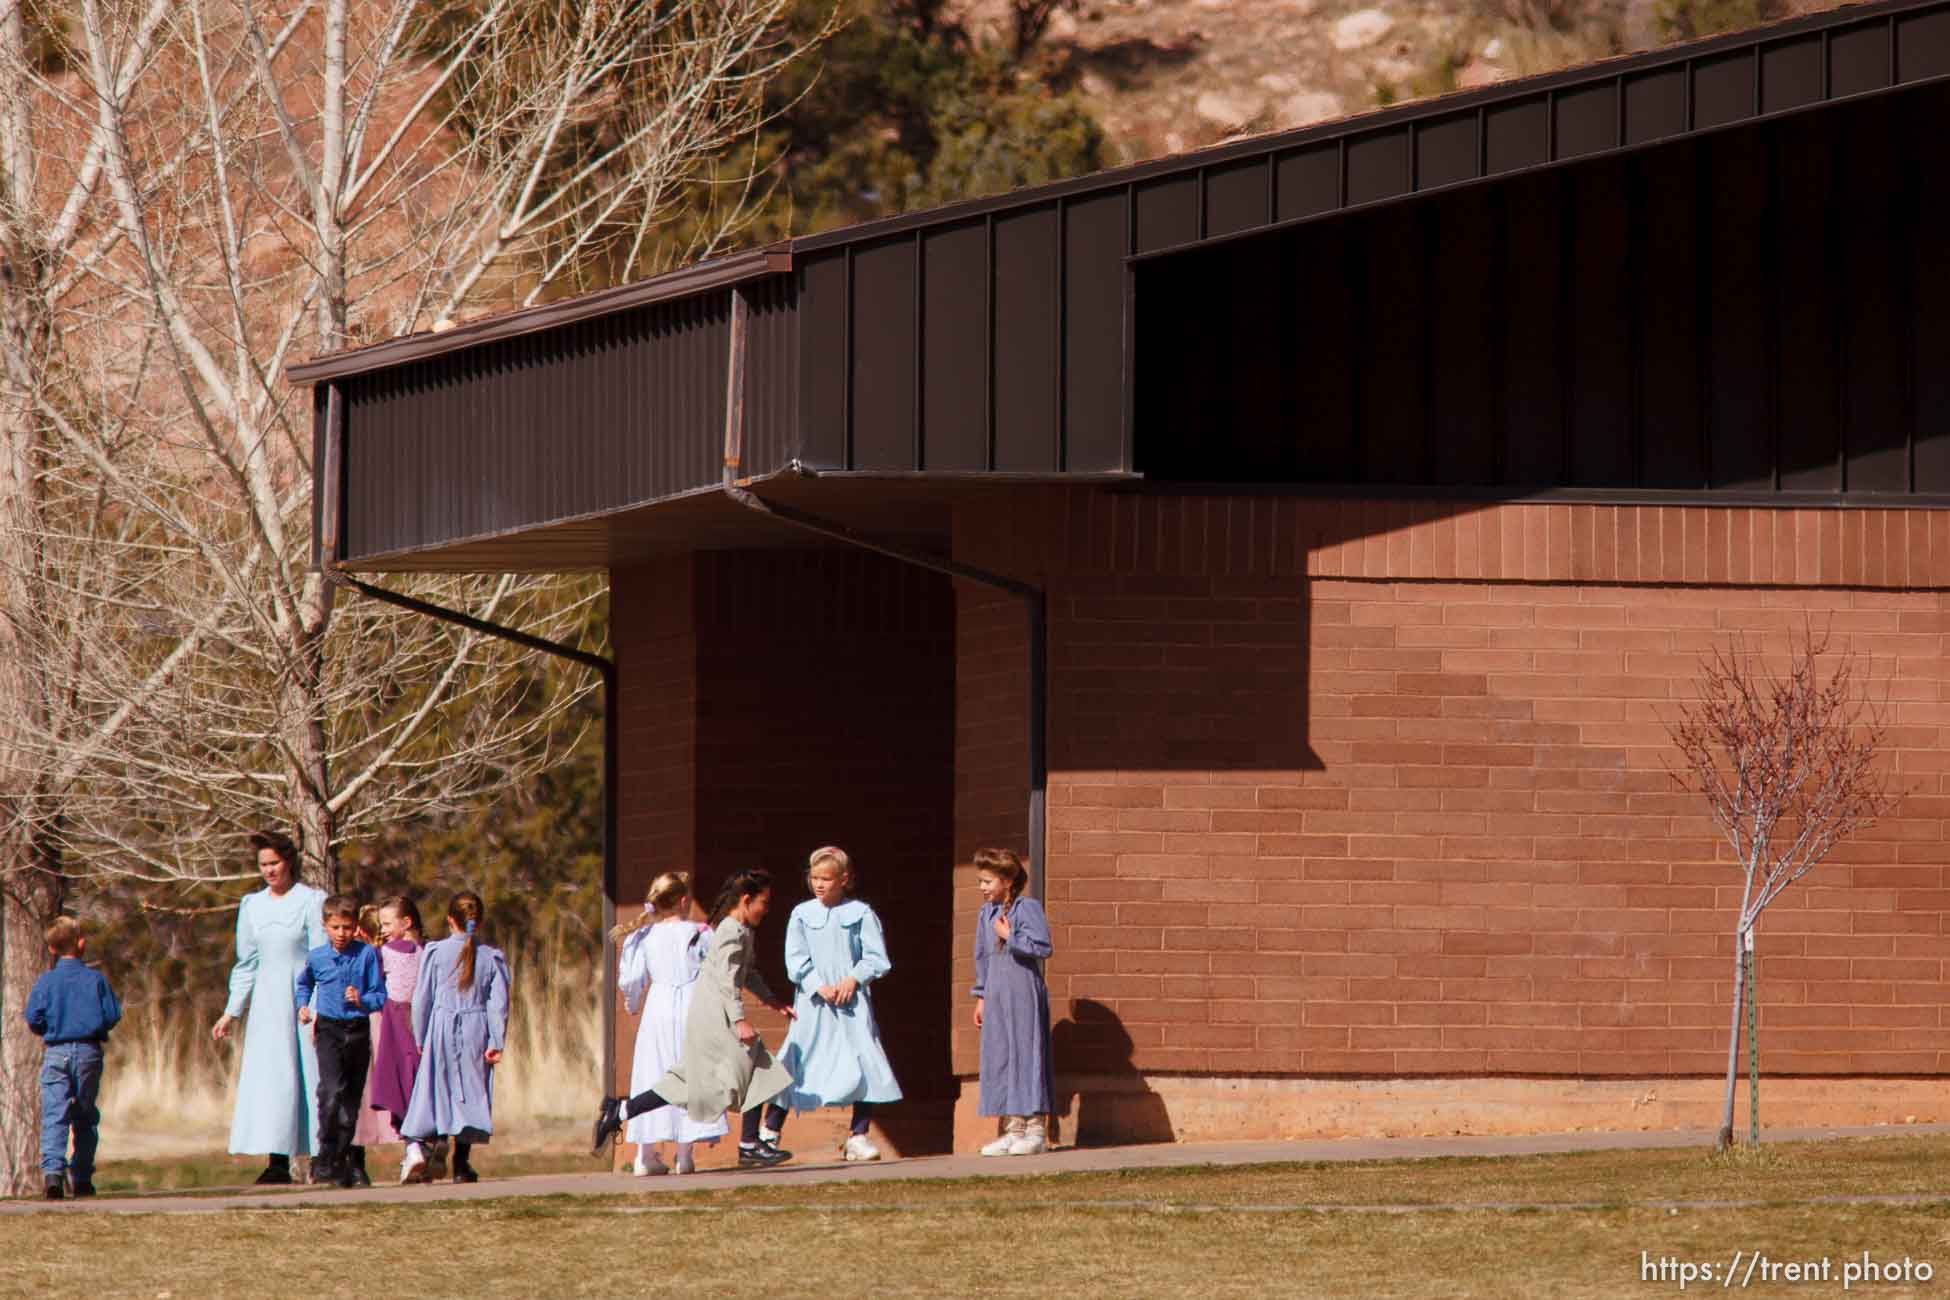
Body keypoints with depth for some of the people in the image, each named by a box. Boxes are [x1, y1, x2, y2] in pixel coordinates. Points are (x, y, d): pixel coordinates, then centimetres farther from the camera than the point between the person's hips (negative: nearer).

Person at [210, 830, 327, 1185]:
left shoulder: (311, 902, -2)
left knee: (308, 1075, -6)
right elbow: (246, 964, 18)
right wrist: (231, 1012, 14)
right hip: (267, 1004, 4)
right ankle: (278, 1162, -5)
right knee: (268, 1077, -3)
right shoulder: (252, 906, 13)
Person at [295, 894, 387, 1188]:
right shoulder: (316, 958, 3)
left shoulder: (367, 955, -2)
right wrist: (302, 1006, 9)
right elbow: (302, 984, 25)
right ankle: (328, 1159, -12)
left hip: (358, 1031, 1)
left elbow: (380, 996, 1)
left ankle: (352, 1163, 18)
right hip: (329, 1030, -1)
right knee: (332, 1091, -18)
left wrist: (362, 1000, -18)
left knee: (353, 1096, 8)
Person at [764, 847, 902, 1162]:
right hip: (812, 1004, 0)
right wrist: (820, 988, -13)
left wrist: (853, 979, -14)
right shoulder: (802, 915, 6)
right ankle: (769, 1133, 9)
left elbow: (876, 958, 1)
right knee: (794, 1064, 1)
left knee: (866, 1063, -6)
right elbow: (796, 961, -1)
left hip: (852, 1003, 0)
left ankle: (858, 1137, 1)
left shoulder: (860, 914, 3)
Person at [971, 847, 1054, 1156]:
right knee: (999, 1059, 6)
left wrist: (1010, 937, -15)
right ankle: (1013, 1129, 12)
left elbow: (1042, 946, -17)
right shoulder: (987, 914, 13)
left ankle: (1036, 1130, -2)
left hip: (1023, 994, -8)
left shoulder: (1027, 908, -9)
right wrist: (981, 996, 18)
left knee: (1026, 1055, -6)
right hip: (996, 997, 8)